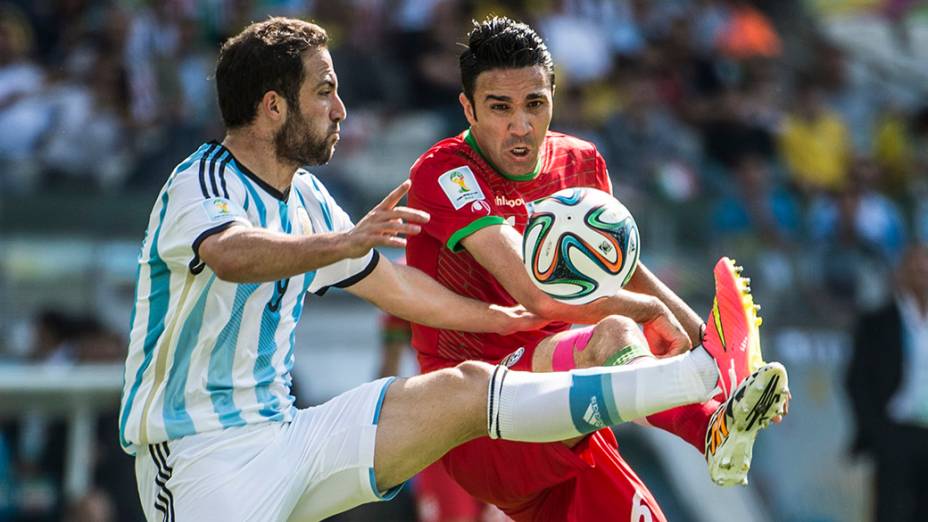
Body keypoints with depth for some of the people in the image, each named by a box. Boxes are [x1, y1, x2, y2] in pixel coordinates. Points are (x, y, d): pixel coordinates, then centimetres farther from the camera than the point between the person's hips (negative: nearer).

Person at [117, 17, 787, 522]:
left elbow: (395, 286, 29)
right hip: (199, 455, -6)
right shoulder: (201, 186, -13)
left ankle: (708, 373, -12)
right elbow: (234, 255, -37)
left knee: (465, 390, -7)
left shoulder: (306, 198, 15)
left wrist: (509, 320, 34)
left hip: (283, 437, 6)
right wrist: (345, 243, -51)